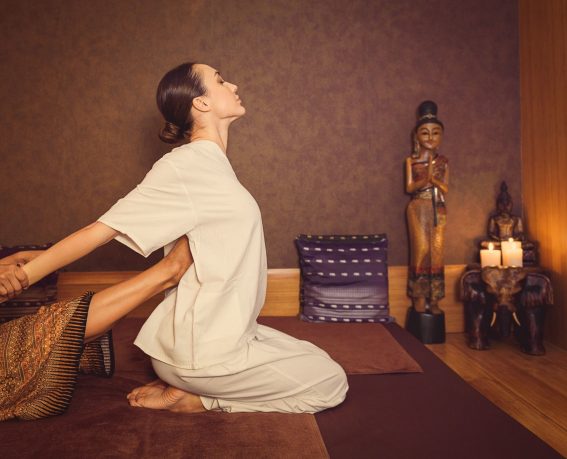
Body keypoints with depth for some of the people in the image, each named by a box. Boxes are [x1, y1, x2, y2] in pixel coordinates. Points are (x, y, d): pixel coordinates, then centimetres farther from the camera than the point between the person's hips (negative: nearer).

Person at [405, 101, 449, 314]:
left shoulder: (443, 161, 7)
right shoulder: (411, 160, 1)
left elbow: (445, 188, 2)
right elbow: (409, 187, -3)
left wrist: (434, 178, -16)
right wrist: (426, 178, -20)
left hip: (438, 209, 3)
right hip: (418, 208, -3)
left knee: (437, 251, 1)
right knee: (421, 249, -7)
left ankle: (434, 298, 7)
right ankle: (419, 297, 4)